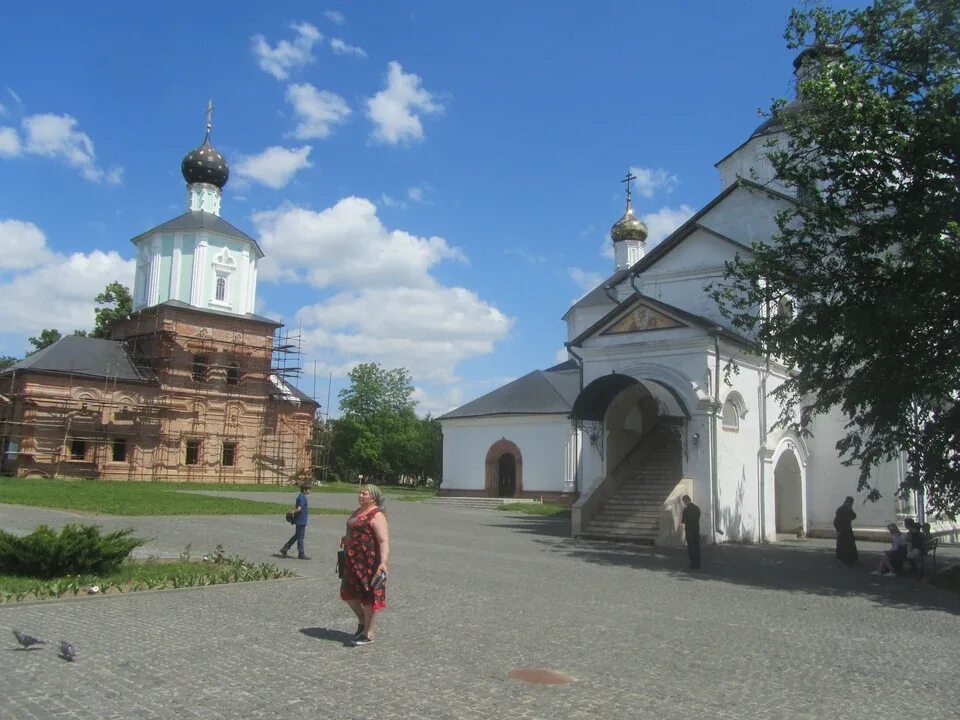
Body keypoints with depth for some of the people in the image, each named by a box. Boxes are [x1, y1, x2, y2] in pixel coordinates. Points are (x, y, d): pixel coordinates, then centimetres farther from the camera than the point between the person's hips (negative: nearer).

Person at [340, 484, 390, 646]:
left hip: (369, 562, -9)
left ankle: (368, 633, 14)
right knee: (348, 593, 13)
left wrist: (384, 562, -36)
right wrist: (347, 539, 18)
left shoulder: (376, 515, -15)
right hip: (353, 561, 9)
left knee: (368, 596, 1)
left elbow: (384, 540, -26)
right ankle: (362, 621, 34)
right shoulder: (357, 512, 14)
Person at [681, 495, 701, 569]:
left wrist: (681, 519, 11)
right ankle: (697, 564, 15)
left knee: (691, 547, 1)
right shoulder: (697, 508, 5)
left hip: (689, 531, -6)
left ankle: (694, 564, 1)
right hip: (697, 530, 6)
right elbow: (697, 519, 12)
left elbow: (684, 520, -13)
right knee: (697, 547, 11)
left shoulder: (686, 509, -15)